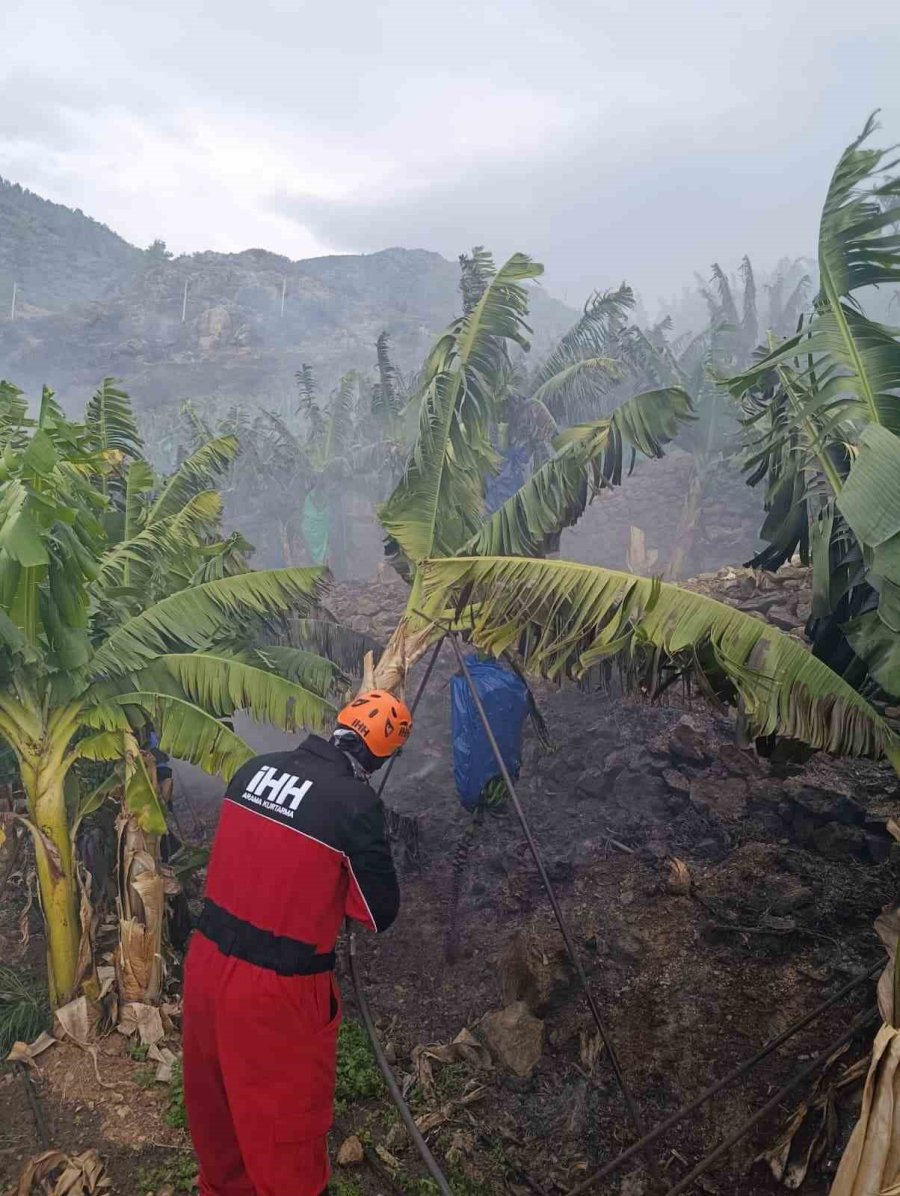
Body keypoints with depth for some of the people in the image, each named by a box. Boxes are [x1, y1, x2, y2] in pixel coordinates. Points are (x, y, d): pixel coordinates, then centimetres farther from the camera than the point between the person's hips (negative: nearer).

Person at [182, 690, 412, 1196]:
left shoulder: (255, 769, -1)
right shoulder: (358, 804, -20)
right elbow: (381, 915, -10)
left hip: (207, 960, 7)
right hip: (274, 987, -7)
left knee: (215, 1101, 28)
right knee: (286, 1120, 16)